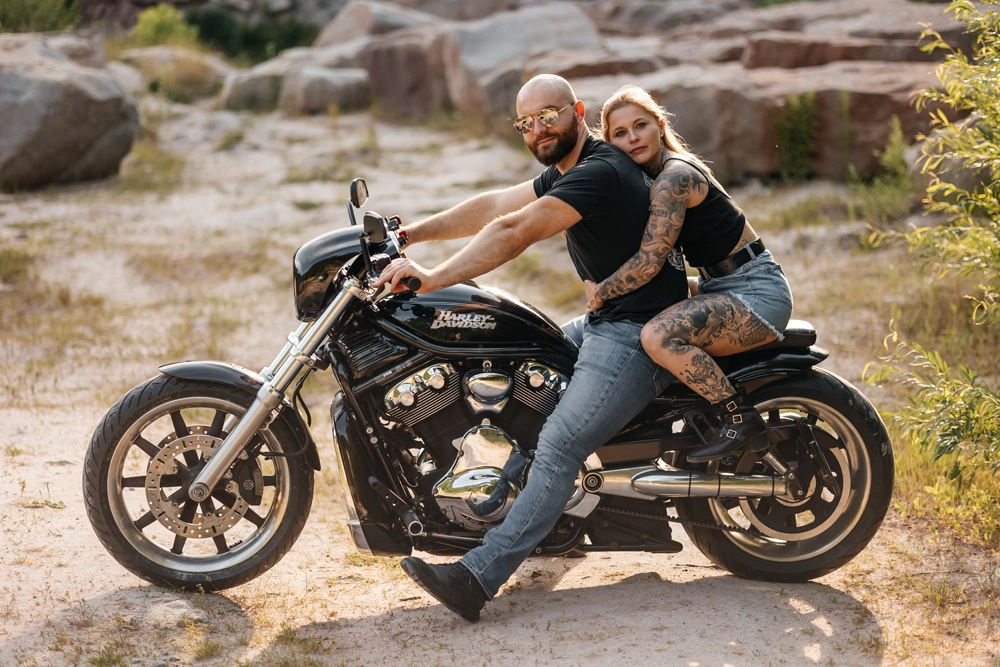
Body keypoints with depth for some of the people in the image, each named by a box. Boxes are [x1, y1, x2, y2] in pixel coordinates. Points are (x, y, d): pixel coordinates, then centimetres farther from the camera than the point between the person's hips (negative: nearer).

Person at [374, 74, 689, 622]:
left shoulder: (599, 173, -19)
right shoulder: (566, 171, 15)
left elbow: (513, 234, -26)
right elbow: (493, 207, 16)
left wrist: (431, 278, -27)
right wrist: (409, 234, 10)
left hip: (638, 333, -11)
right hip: (606, 320, 11)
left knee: (560, 447, -18)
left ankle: (478, 577, -23)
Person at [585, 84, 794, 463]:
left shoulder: (673, 177, -17)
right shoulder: (669, 172, 12)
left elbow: (651, 259, -23)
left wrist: (600, 293, -11)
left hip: (756, 291, -11)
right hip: (722, 287, 11)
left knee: (659, 336, -30)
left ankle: (740, 421, -16)